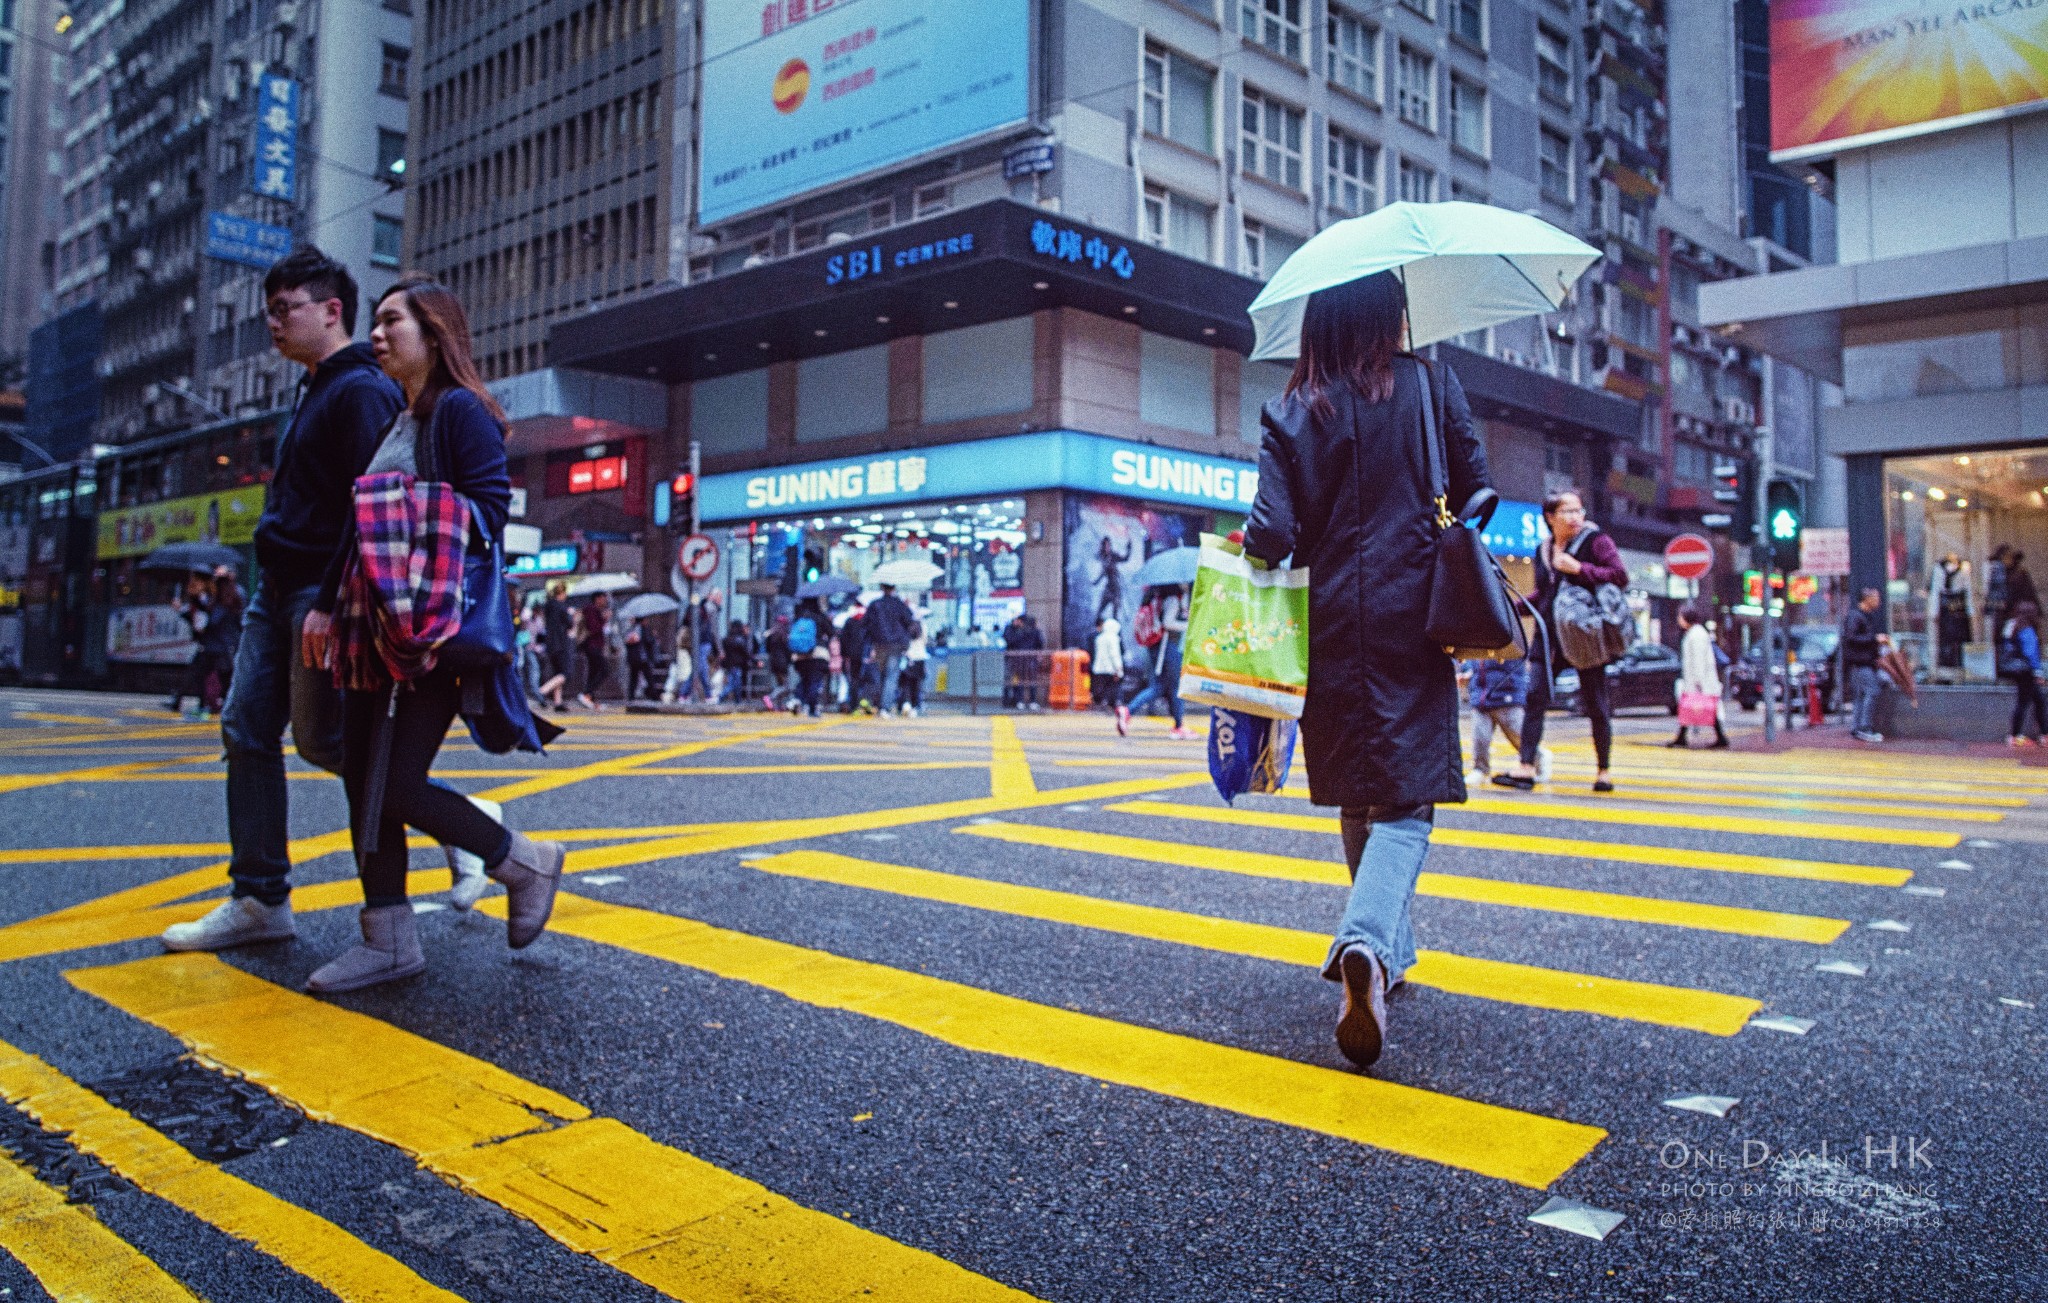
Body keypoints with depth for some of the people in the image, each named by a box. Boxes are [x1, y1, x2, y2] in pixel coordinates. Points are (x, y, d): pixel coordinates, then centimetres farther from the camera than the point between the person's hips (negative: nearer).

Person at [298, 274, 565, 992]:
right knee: (362, 779, 5)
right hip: (372, 629, 9)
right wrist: (326, 603, 14)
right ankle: (388, 941, 13)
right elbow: (358, 524, 21)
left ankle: (528, 864, 10)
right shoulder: (394, 423, 20)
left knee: (398, 784, -11)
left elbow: (487, 511, -17)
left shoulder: (461, 411, -6)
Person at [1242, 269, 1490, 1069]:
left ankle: (1385, 951, 27)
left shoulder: (1290, 412, 0)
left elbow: (1273, 532, -10)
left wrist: (1255, 551, 9)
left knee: (1358, 797, 16)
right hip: (1410, 621, -2)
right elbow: (1475, 492, 3)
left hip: (1332, 627, 2)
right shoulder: (1431, 387, 1)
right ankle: (1366, 941, -26)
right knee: (1405, 800, -2)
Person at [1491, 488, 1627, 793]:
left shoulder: (1595, 540, -1)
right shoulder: (1544, 550, 13)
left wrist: (1579, 569, -17)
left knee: (1595, 705, 4)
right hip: (1550, 634, 4)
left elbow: (1620, 576, -11)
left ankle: (1604, 770, 15)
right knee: (1534, 698, -7)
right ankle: (1527, 768, -8)